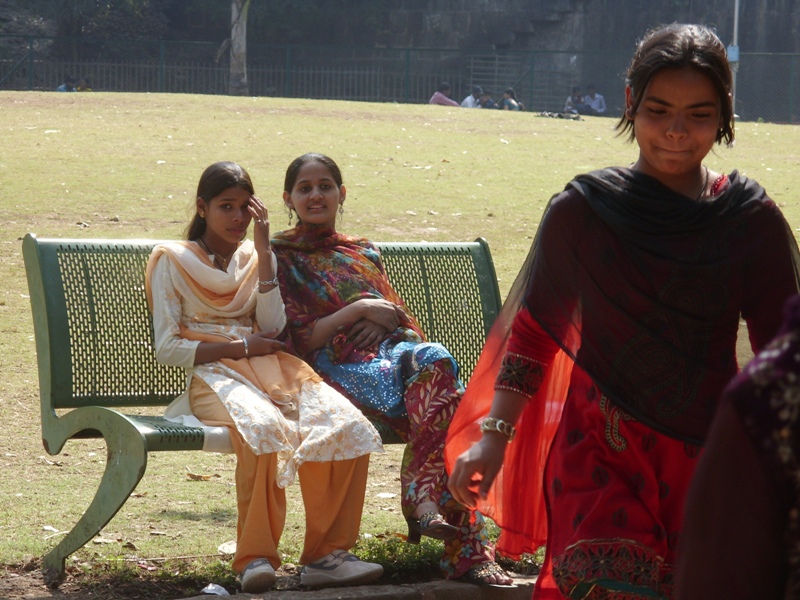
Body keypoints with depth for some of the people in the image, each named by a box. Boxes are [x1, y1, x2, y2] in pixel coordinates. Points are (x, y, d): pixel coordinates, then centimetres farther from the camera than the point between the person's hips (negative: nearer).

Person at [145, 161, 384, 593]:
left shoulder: (256, 257, 22)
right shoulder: (172, 259, 9)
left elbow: (272, 330, 3)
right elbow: (168, 349, 0)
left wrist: (263, 251, 2)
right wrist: (241, 347, -6)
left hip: (272, 371, 5)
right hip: (213, 376, -5)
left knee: (346, 426, -26)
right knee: (263, 426, -40)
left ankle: (326, 554, -22)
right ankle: (254, 558, -34)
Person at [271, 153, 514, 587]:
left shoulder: (363, 253, 29)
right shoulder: (281, 258, 12)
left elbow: (407, 324, 25)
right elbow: (297, 340, 0)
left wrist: (385, 322, 1)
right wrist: (359, 309, -5)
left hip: (392, 353, 5)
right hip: (338, 367, -5)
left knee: (433, 360, -34)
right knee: (445, 402, -33)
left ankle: (424, 502, -37)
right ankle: (464, 546, -39)